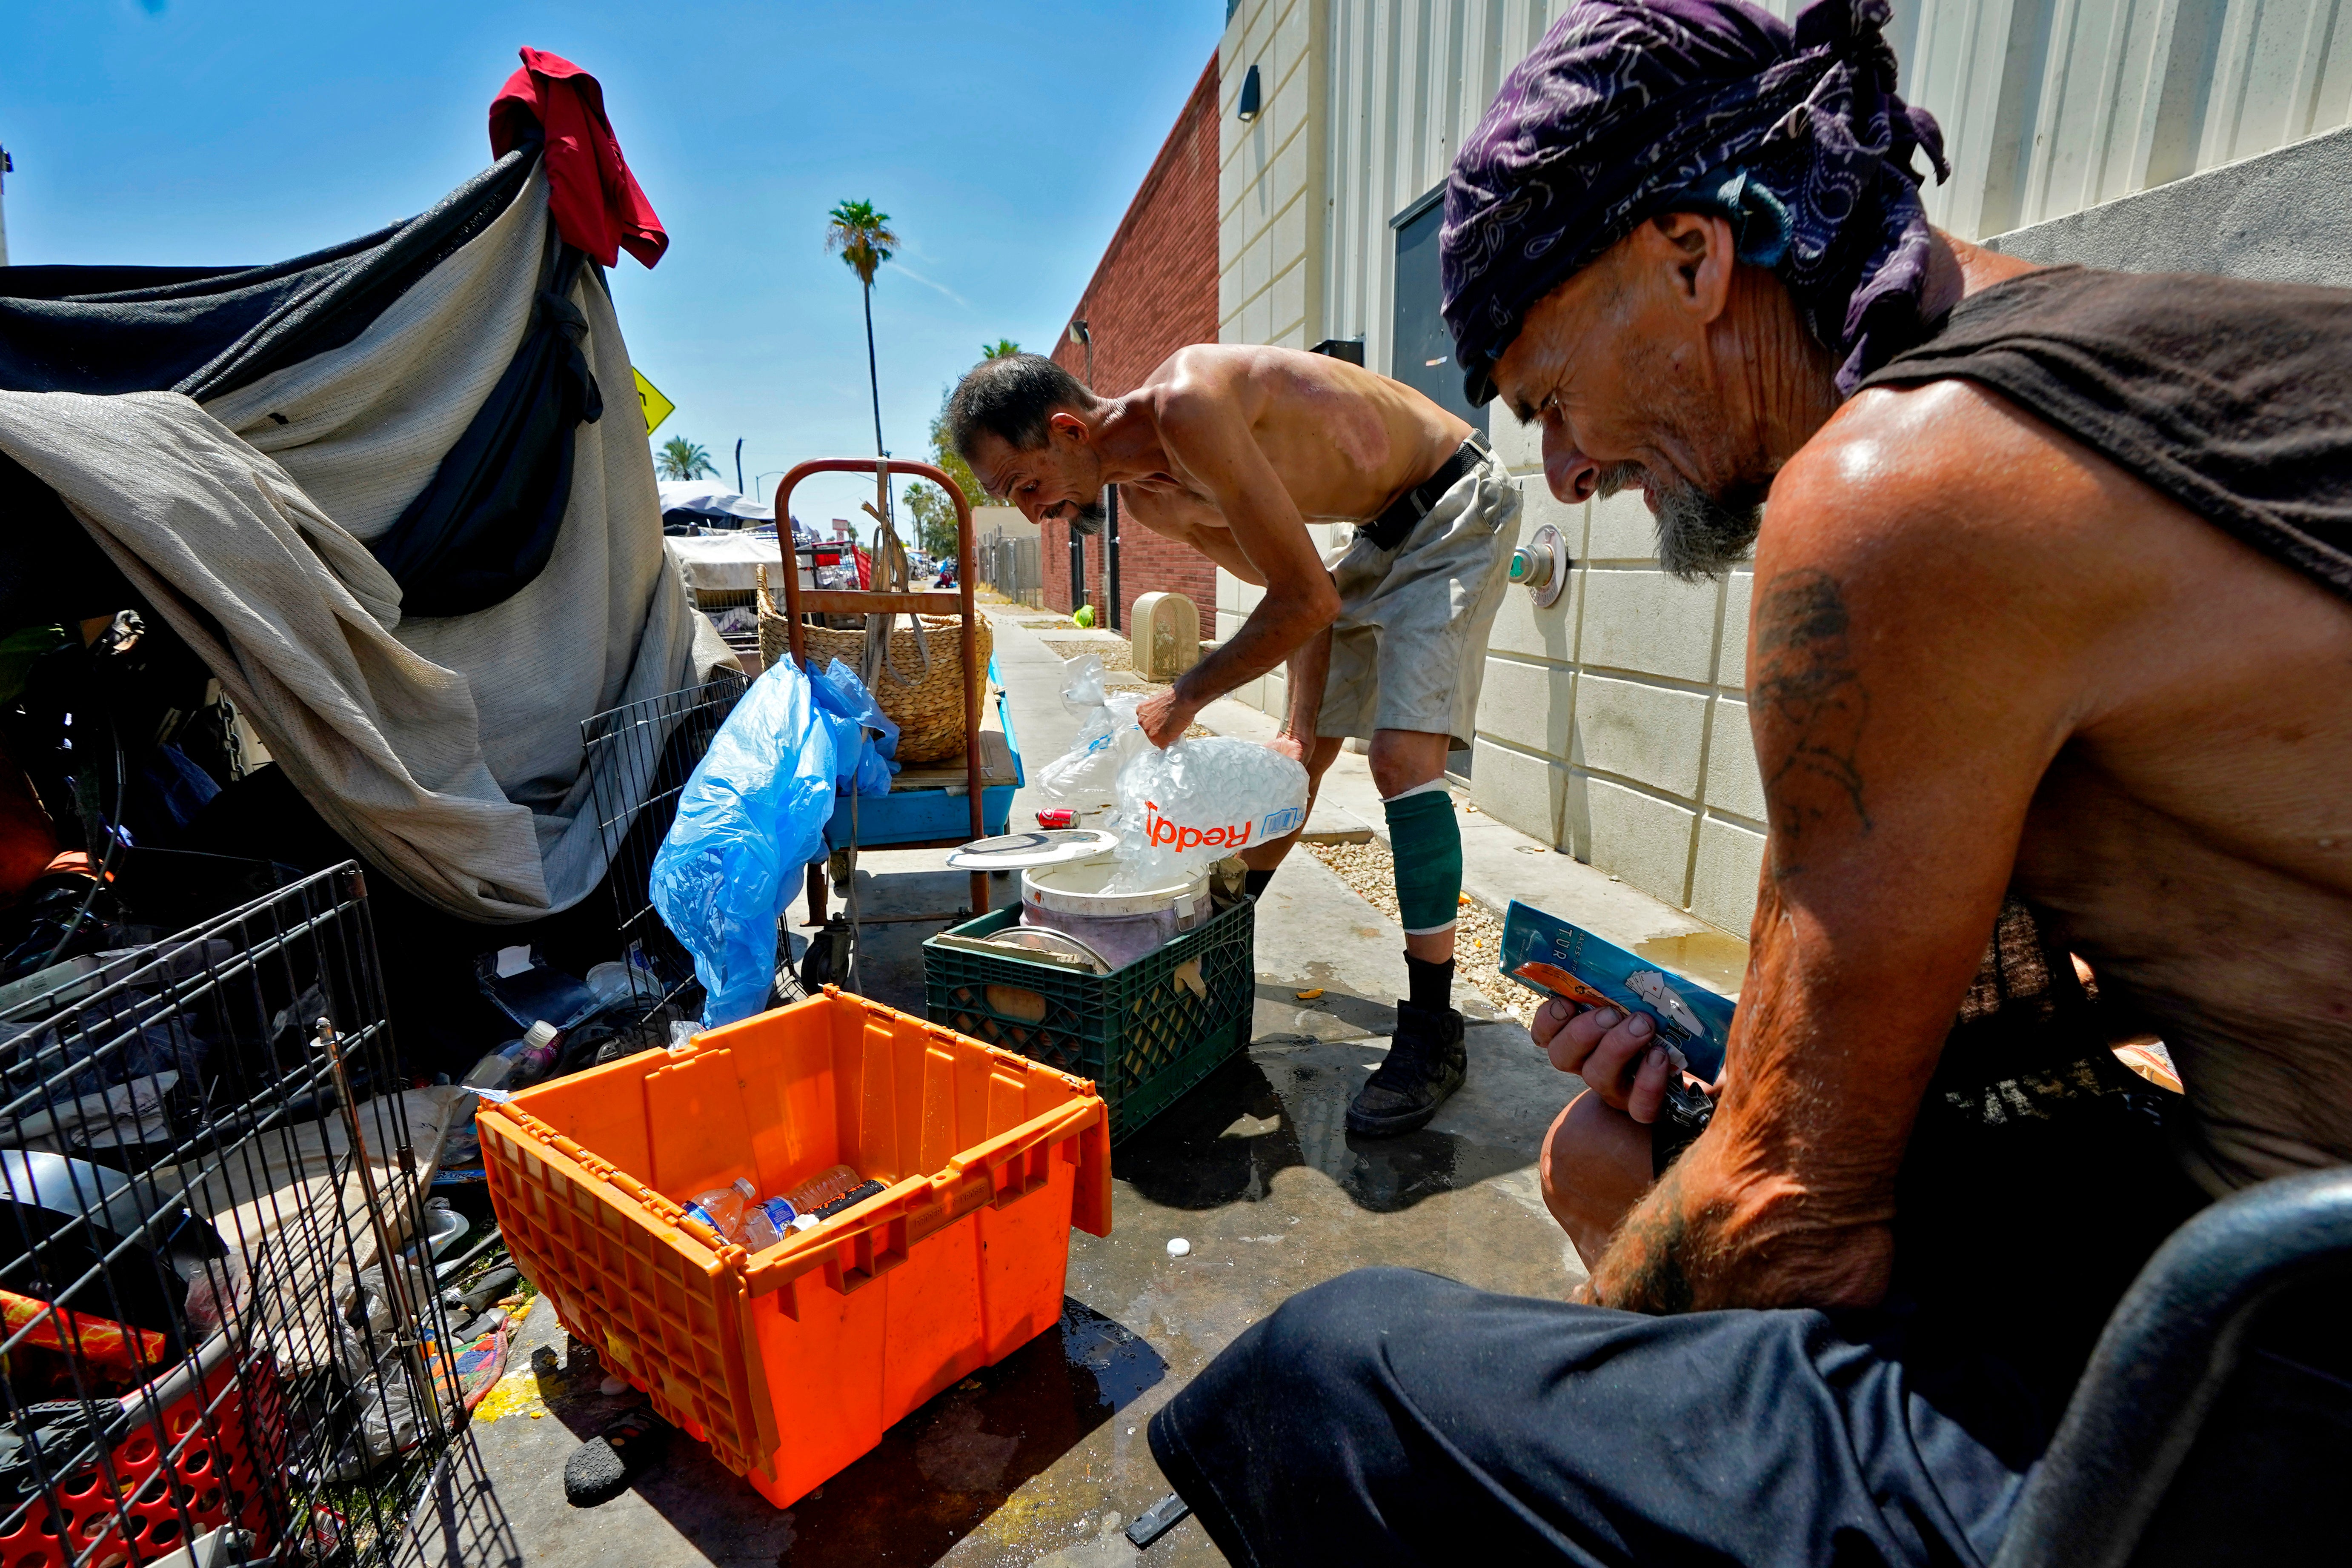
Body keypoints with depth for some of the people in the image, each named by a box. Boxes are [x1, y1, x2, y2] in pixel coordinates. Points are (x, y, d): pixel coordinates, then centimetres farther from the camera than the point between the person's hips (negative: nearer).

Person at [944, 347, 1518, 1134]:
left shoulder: (1186, 405, -32)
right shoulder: (1147, 500, -4)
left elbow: (1308, 600, -31)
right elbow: (1292, 589, 3)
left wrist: (1187, 696, -20)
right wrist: (1299, 729, -4)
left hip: (1457, 507, -8)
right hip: (1383, 532, 8)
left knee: (1403, 753, -21)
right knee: (1301, 755, 10)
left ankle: (1432, 1031, -11)